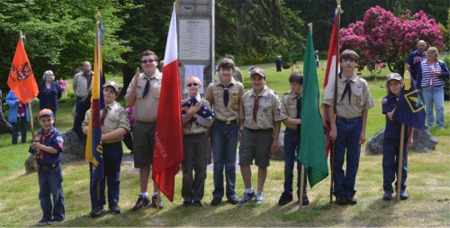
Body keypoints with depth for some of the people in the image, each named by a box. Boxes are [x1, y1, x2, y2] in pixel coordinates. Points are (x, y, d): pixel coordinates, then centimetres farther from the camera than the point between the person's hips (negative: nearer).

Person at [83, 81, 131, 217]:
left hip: (113, 147, -2)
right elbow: (85, 127, 7)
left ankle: (113, 203, 22)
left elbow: (124, 129, -14)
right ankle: (97, 205, 15)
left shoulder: (120, 110, -2)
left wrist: (104, 136, -20)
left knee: (113, 177, 9)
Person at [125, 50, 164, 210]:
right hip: (140, 125, 2)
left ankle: (156, 195, 20)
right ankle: (143, 196, 20)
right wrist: (135, 84, -8)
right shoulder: (136, 79, 6)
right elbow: (129, 103, 2)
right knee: (143, 162, 10)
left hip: (158, 125, -2)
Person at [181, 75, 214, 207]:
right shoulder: (182, 103, 2)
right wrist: (189, 113, -17)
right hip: (187, 138, 0)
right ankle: (187, 198, 15)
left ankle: (197, 198, 14)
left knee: (201, 169, 4)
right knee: (187, 170, 4)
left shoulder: (205, 103, 3)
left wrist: (195, 115, -13)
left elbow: (209, 122, -5)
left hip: (201, 138, 1)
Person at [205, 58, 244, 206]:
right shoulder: (212, 87, -1)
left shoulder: (239, 87, 0)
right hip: (217, 126, 0)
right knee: (218, 162, 5)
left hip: (232, 126, 0)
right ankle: (217, 194, 13)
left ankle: (231, 193, 16)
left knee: (231, 162, 7)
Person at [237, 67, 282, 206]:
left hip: (265, 133, -3)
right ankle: (248, 191, 18)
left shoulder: (272, 97, -6)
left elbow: (277, 120, -5)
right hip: (248, 132, 3)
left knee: (262, 164, 8)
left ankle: (259, 193, 24)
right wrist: (243, 133, 7)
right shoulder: (246, 97, 5)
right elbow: (242, 117, 12)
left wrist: (275, 139, -6)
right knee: (244, 162, -1)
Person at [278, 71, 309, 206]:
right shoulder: (286, 98, -3)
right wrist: (299, 121, -18)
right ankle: (287, 193, 16)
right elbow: (284, 118, -9)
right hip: (290, 133, 1)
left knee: (302, 164, 7)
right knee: (288, 165, 5)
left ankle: (302, 193, 19)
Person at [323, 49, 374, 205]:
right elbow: (329, 105, -6)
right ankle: (339, 193, 18)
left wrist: (363, 131, 0)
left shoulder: (362, 84, -2)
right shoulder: (335, 81, -7)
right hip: (339, 122, -2)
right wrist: (333, 127, -11)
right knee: (337, 160, 6)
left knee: (353, 160, 10)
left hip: (356, 123, 2)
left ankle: (349, 193, 22)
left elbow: (365, 109, 2)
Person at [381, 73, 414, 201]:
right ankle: (387, 189, 11)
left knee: (402, 165, 9)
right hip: (389, 137, -1)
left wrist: (411, 137, 1)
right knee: (388, 164, 3)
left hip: (403, 137, 1)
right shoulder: (387, 100, -6)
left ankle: (402, 188, 20)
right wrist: (399, 104, -24)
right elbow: (391, 117, -19)